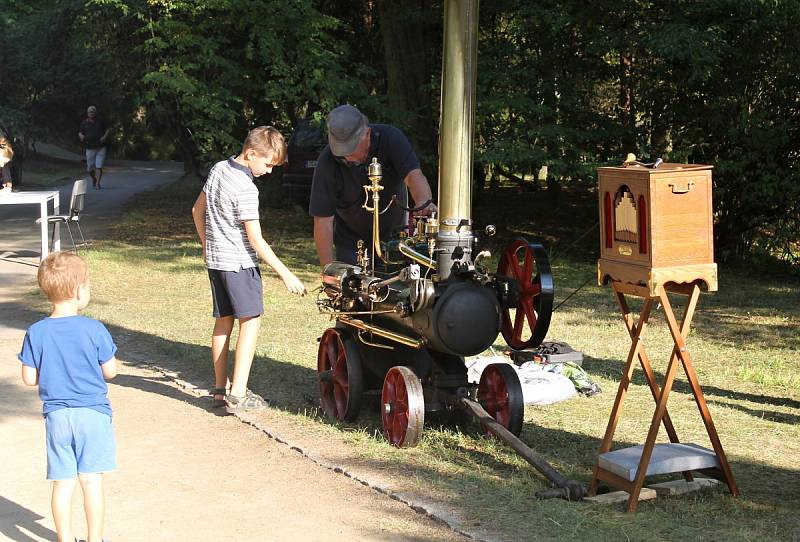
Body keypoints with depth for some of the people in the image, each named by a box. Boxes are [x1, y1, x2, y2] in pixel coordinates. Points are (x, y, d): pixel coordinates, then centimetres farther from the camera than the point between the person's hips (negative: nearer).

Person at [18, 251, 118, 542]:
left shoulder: (36, 333, -6)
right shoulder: (94, 329, -11)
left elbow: (29, 378, -2)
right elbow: (110, 372, -5)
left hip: (56, 416, 2)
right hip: (93, 412, -2)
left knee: (62, 483, 10)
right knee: (92, 481, 7)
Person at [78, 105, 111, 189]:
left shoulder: (100, 121, 4)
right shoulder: (84, 123, 5)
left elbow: (107, 129, 9)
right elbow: (80, 132, 9)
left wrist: (104, 137, -9)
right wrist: (81, 136, -15)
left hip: (100, 148, -1)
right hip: (90, 149, 1)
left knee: (99, 167, -10)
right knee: (90, 169, 6)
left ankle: (98, 183, -5)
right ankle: (94, 179, 36)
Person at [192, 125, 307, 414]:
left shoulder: (218, 169, 6)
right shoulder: (246, 189, -20)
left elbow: (197, 210, 16)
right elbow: (256, 241, -20)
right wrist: (285, 274, -16)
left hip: (215, 259, 9)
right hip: (238, 262, -9)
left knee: (223, 322, 13)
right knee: (250, 322, -6)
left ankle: (219, 390, 18)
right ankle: (237, 395, -11)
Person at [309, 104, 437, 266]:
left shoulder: (390, 138, -20)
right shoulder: (327, 161, -23)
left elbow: (413, 174, -33)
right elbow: (323, 219, -23)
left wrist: (424, 203, -56)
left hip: (394, 235, 1)